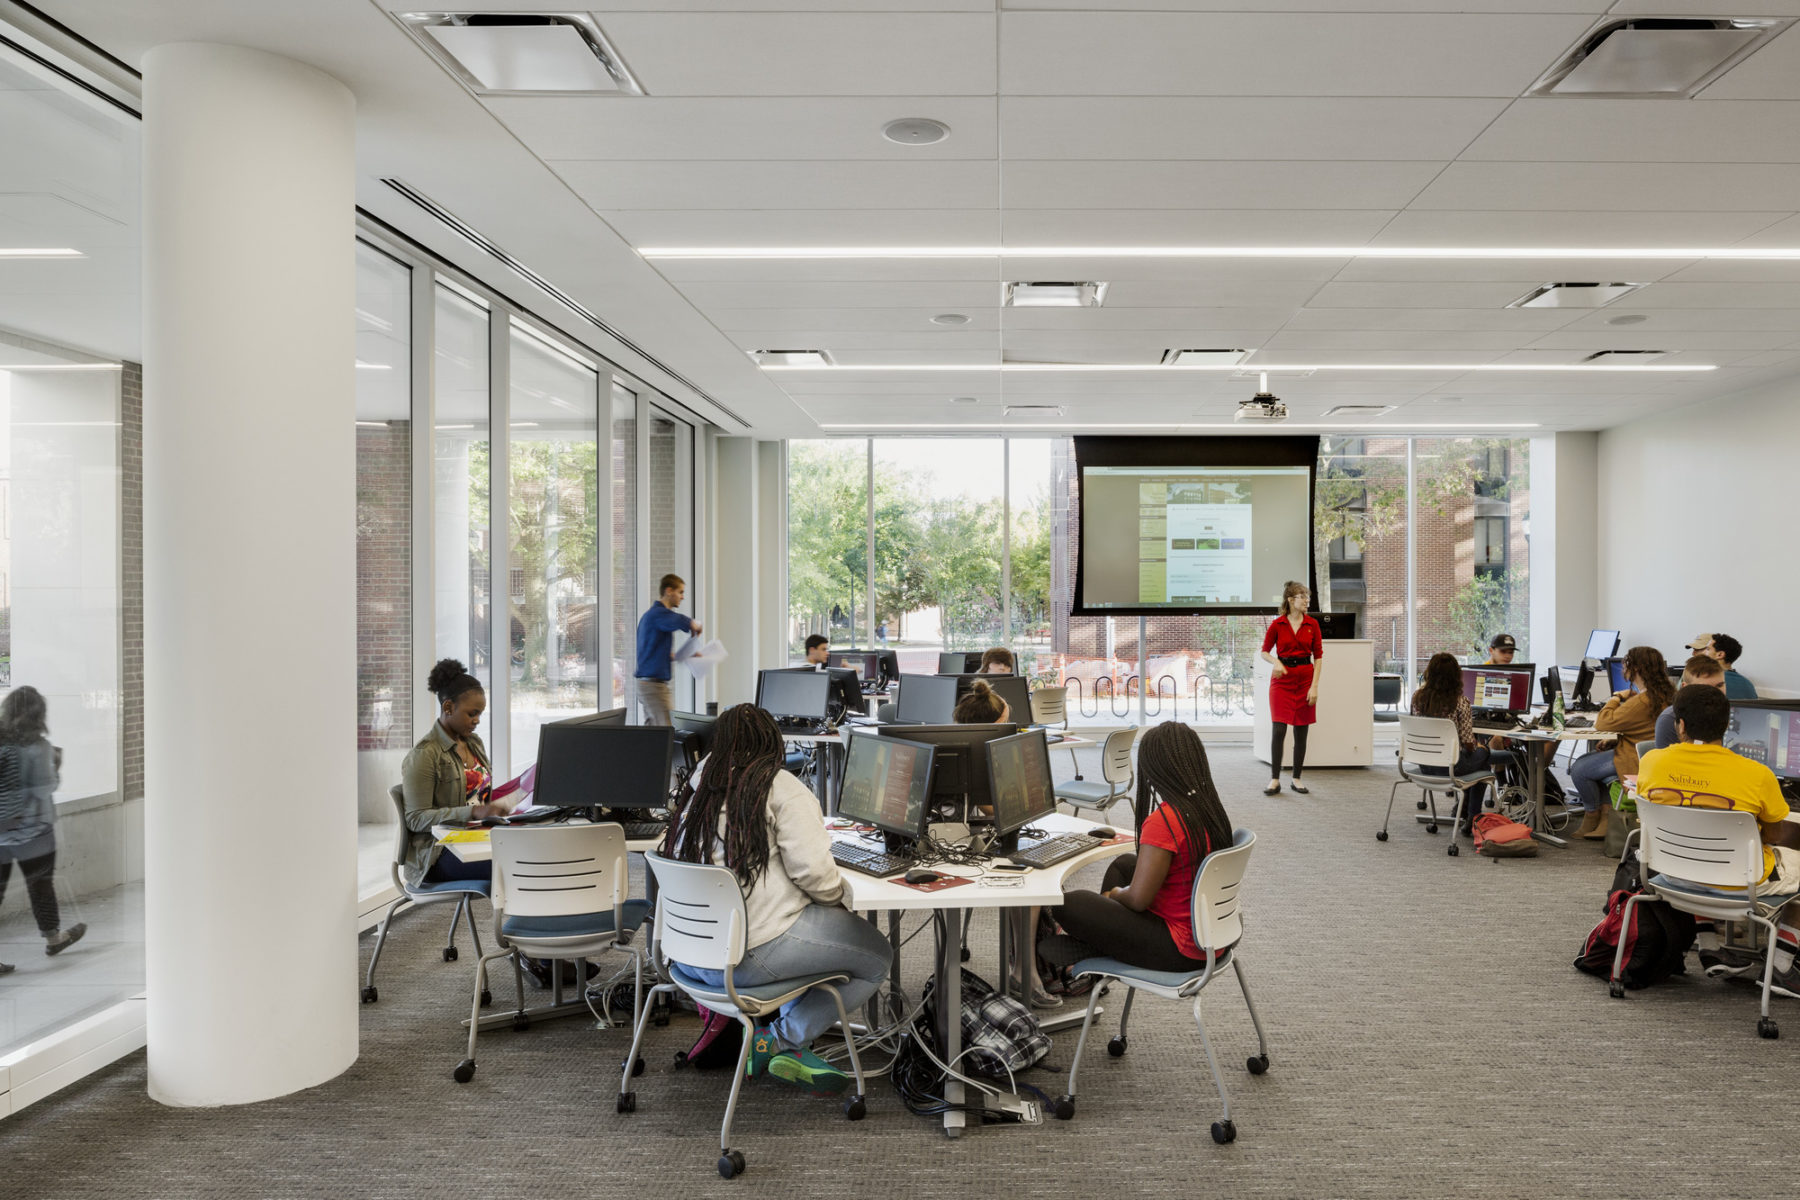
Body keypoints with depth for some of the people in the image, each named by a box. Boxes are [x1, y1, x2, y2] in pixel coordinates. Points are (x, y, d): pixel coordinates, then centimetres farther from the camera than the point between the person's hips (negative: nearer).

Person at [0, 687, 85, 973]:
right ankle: (53, 938, 32)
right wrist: (55, 766, 1)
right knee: (40, 884, 14)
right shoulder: (38, 746, -15)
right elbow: (45, 788, -14)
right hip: (30, 830, -4)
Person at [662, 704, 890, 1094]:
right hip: (749, 955, -8)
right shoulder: (783, 790, -8)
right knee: (877, 956, 7)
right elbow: (812, 870, -16)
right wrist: (839, 897, 5)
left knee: (812, 928, 29)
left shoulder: (699, 786, 12)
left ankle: (793, 1050, 20)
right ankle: (779, 1040, 4)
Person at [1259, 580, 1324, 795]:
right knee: (1279, 730, -8)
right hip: (1282, 679, -2)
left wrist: (1314, 686, -5)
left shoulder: (1312, 624, 3)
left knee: (1301, 732, 5)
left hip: (1305, 679, 2)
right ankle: (1275, 780, 0)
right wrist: (1275, 661, -15)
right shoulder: (1277, 624, -2)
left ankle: (1297, 778, 15)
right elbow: (1264, 652, 7)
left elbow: (1318, 656, 3)